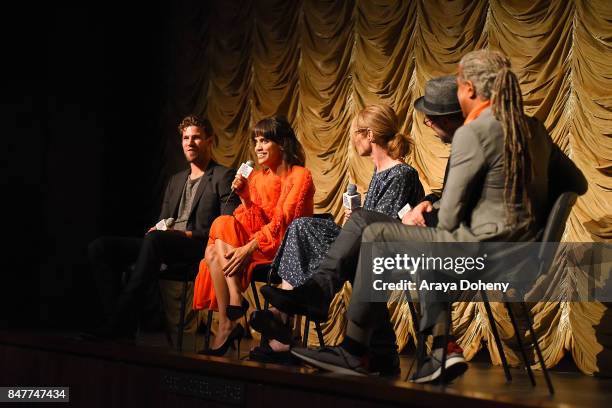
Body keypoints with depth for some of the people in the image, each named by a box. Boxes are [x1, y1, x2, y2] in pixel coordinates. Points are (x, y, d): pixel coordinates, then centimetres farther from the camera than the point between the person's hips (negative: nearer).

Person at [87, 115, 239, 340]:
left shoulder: (224, 177, 6)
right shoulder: (176, 180, 29)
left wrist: (189, 234, -15)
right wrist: (156, 229, 2)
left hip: (200, 248, -7)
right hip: (164, 244, 7)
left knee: (155, 240, -40)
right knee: (100, 247, -12)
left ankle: (120, 321, -40)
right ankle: (119, 322, -21)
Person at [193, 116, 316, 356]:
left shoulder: (300, 176, -6)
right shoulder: (258, 177, 16)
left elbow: (283, 221, -17)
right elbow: (251, 219, 10)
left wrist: (249, 247, -26)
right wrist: (244, 194, -6)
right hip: (259, 245, 7)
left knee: (224, 226, -21)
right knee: (213, 253, -19)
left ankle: (236, 301, -24)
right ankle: (226, 326, -23)